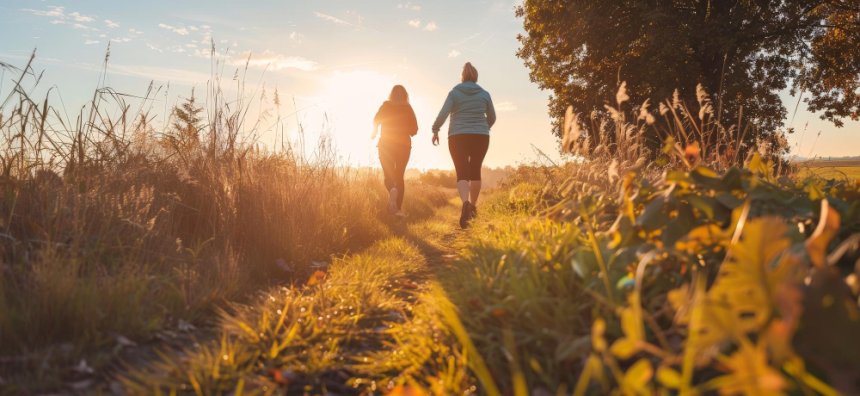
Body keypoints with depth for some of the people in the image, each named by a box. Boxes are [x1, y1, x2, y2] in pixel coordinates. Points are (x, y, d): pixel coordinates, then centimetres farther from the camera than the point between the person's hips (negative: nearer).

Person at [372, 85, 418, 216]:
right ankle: (398, 209, 4)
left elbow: (376, 120, -9)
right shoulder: (408, 108, 4)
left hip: (386, 145, -1)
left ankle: (392, 190, -30)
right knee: (399, 176, 11)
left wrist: (374, 133, 11)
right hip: (404, 145, 1)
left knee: (388, 175, 5)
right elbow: (414, 129, 0)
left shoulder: (386, 105, 1)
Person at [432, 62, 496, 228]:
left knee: (462, 174, -5)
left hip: (458, 137, -2)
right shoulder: (484, 94, 5)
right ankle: (473, 205, 27)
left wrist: (435, 130, 3)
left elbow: (443, 114, -10)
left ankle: (465, 203, -31)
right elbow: (492, 117, 13)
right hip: (480, 137, 2)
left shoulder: (454, 93, 0)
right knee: (475, 171, 18)